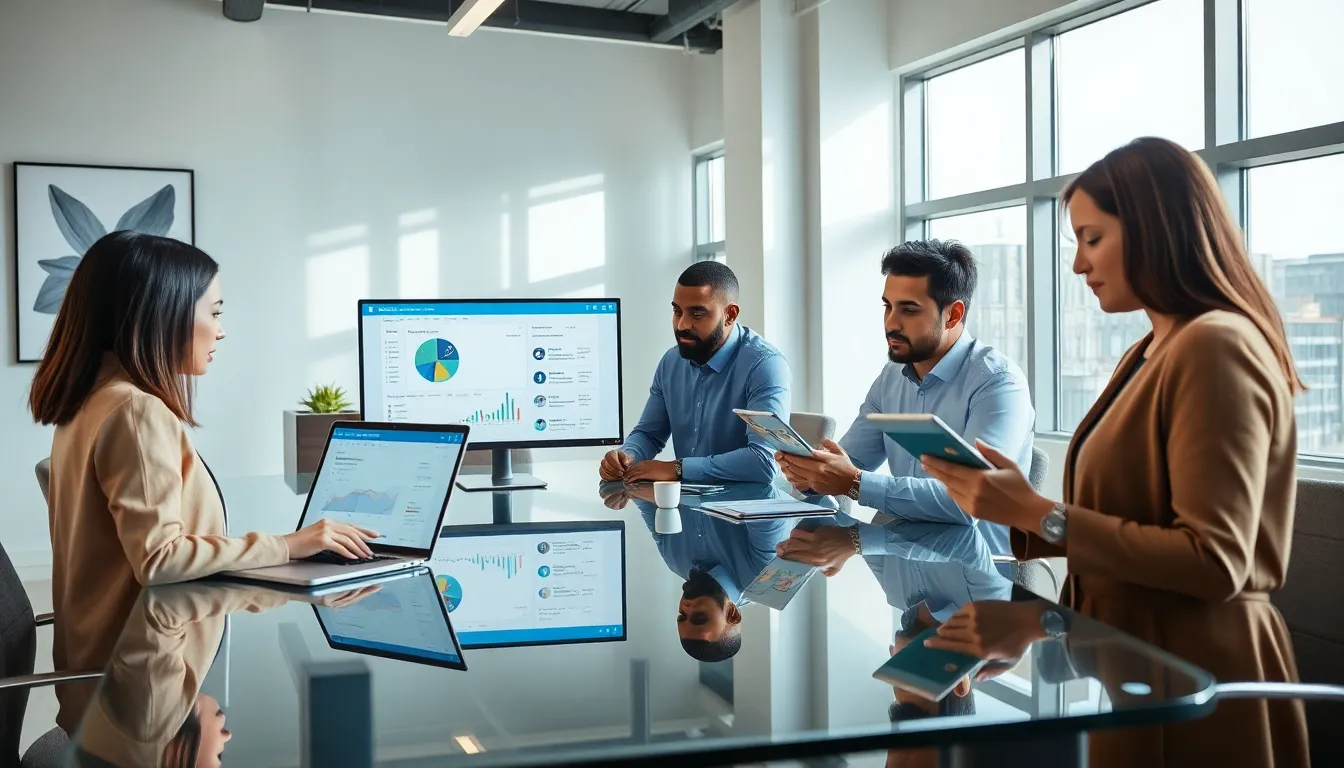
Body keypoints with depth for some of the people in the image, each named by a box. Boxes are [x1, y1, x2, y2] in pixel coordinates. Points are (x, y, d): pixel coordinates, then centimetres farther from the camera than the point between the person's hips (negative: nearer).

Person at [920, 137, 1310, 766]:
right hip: (1131, 656, 9)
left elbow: (1214, 562, -24)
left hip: (1187, 675, -9)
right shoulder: (1152, 353, 12)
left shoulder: (1215, 349, -18)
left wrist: (1039, 516, -22)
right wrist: (1017, 501, -3)